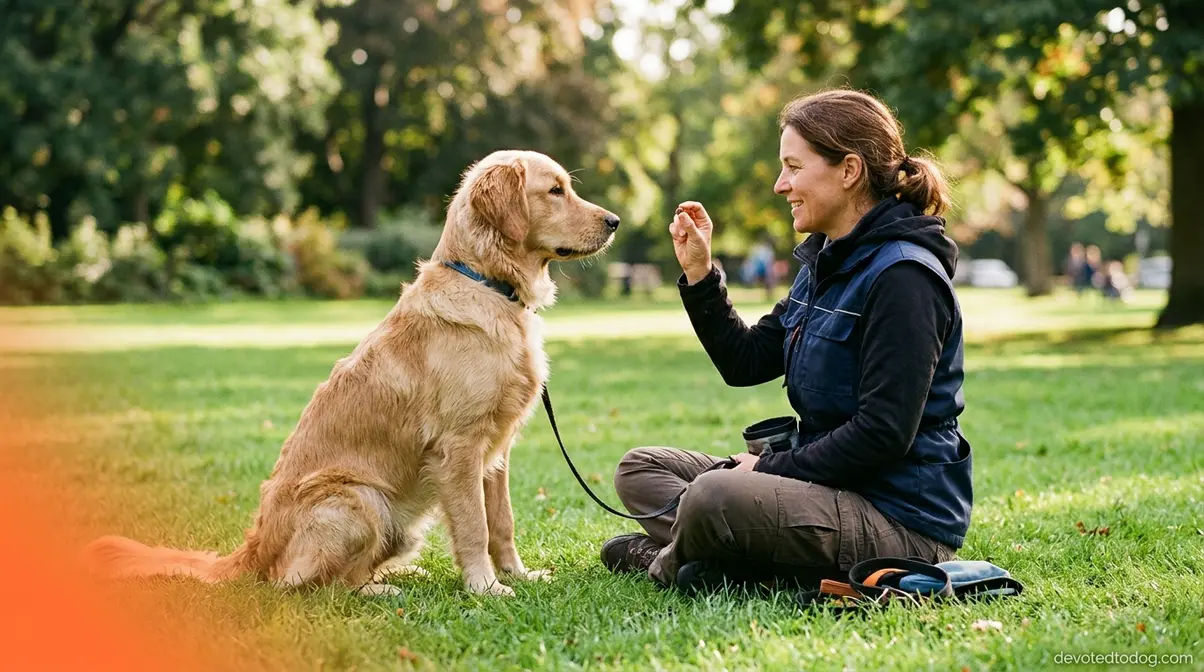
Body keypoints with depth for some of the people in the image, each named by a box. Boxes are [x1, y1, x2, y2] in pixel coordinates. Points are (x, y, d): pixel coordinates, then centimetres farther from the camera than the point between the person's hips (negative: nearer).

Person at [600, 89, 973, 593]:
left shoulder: (902, 276, -18)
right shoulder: (825, 263, 12)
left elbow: (884, 432, -23)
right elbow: (746, 362, 14)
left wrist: (770, 468, -15)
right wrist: (698, 274, 3)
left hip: (902, 521, -10)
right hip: (835, 488, 10)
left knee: (715, 496, -32)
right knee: (640, 468, 13)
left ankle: (666, 562, -1)